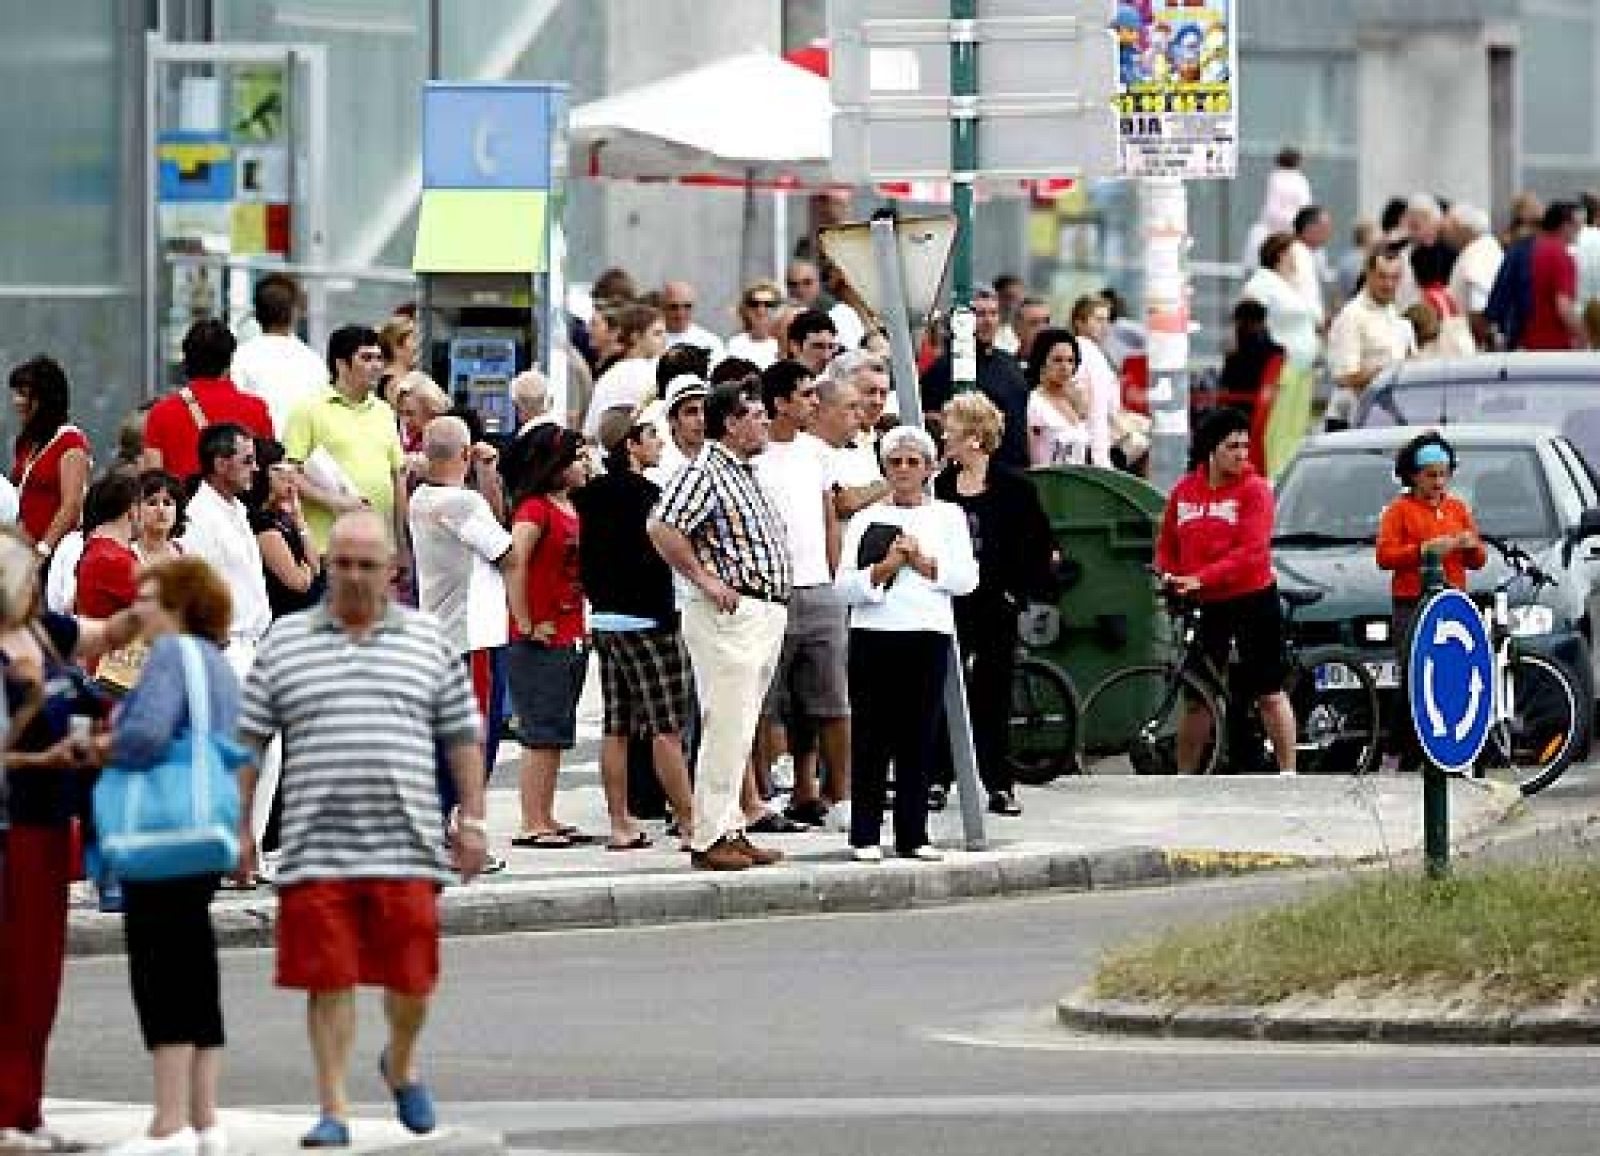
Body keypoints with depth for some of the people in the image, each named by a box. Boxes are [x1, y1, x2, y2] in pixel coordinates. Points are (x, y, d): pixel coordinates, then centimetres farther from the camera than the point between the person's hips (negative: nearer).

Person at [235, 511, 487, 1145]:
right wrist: (240, 825, 5)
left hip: (405, 845, 0)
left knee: (412, 976, 2)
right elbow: (247, 741, 10)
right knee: (329, 978, -3)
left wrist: (472, 819, 6)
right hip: (316, 847, 0)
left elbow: (462, 736, 13)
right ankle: (333, 1110, 3)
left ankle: (400, 1062, 32)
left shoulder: (427, 640, 11)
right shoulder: (286, 642, 9)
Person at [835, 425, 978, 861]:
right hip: (874, 633, -1)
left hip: (929, 633, 1)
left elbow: (966, 578, 4)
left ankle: (913, 834, 5)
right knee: (872, 738, -3)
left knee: (920, 738, 0)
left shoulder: (948, 515, 15)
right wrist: (883, 569, -12)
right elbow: (845, 586, 2)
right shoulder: (867, 519, 12)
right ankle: (865, 836, 0)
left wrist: (924, 563, -6)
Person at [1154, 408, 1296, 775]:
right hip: (1207, 607, 4)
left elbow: (1251, 551, -18)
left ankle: (1289, 775, 2)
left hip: (1253, 599, -4)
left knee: (1269, 694, -2)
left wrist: (1202, 578, -26)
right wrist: (1169, 574, -7)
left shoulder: (1253, 489, -9)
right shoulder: (1184, 491, 5)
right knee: (1197, 697, 9)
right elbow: (1167, 545, 14)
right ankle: (1183, 781, 16)